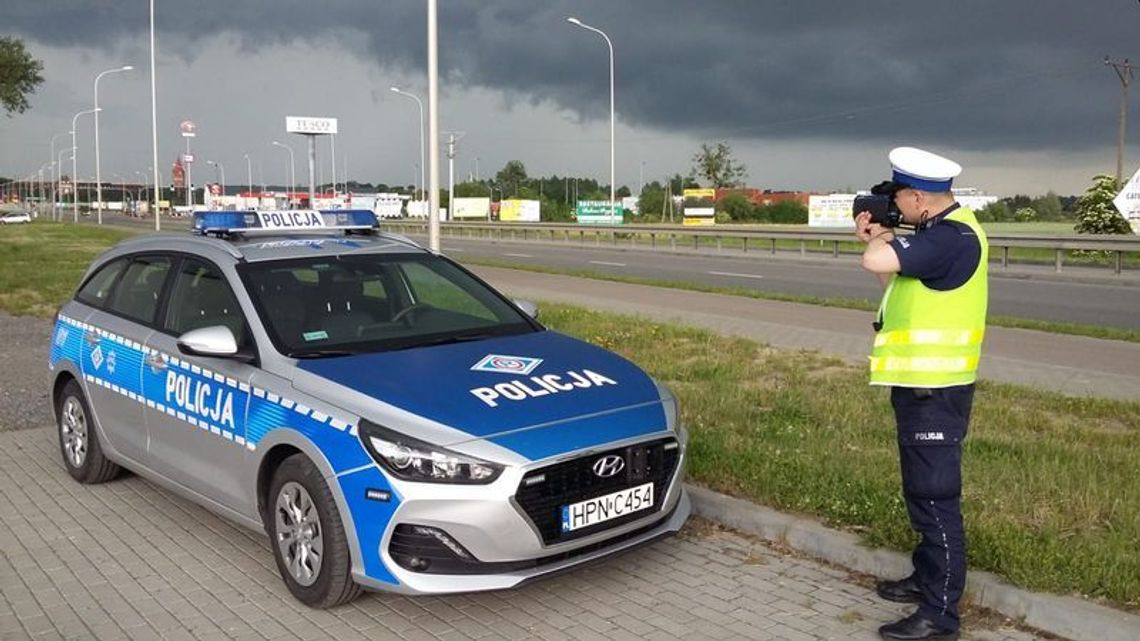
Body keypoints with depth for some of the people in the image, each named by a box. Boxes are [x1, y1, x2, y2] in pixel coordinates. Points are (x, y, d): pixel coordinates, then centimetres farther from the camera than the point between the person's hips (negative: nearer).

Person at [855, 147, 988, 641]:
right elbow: (896, 276, 19)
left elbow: (876, 262, -33)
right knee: (924, 491, 21)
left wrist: (884, 236, -11)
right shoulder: (945, 232, 12)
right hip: (923, 384, 11)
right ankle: (927, 578, 37)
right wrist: (878, 236, 7)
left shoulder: (951, 236, -21)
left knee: (936, 498, -4)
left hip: (934, 390, -11)